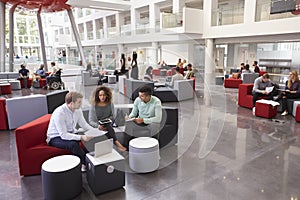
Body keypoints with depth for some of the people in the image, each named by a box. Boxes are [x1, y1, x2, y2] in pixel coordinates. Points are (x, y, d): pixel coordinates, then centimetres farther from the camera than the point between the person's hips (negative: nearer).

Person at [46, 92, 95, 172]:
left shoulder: (78, 110, -7)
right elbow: (63, 135, -30)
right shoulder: (59, 113, -28)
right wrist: (81, 137, -39)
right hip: (56, 138, -6)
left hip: (71, 133, 6)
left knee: (91, 138, -17)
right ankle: (86, 163, -21)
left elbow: (84, 125, 2)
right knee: (73, 144, -36)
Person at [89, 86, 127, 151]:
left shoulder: (110, 104, 7)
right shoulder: (93, 106, 0)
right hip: (98, 127, -2)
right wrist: (98, 126, -22)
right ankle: (117, 143, -46)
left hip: (109, 124, 2)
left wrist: (108, 119, -6)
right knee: (108, 127, -34)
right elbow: (91, 121, -2)